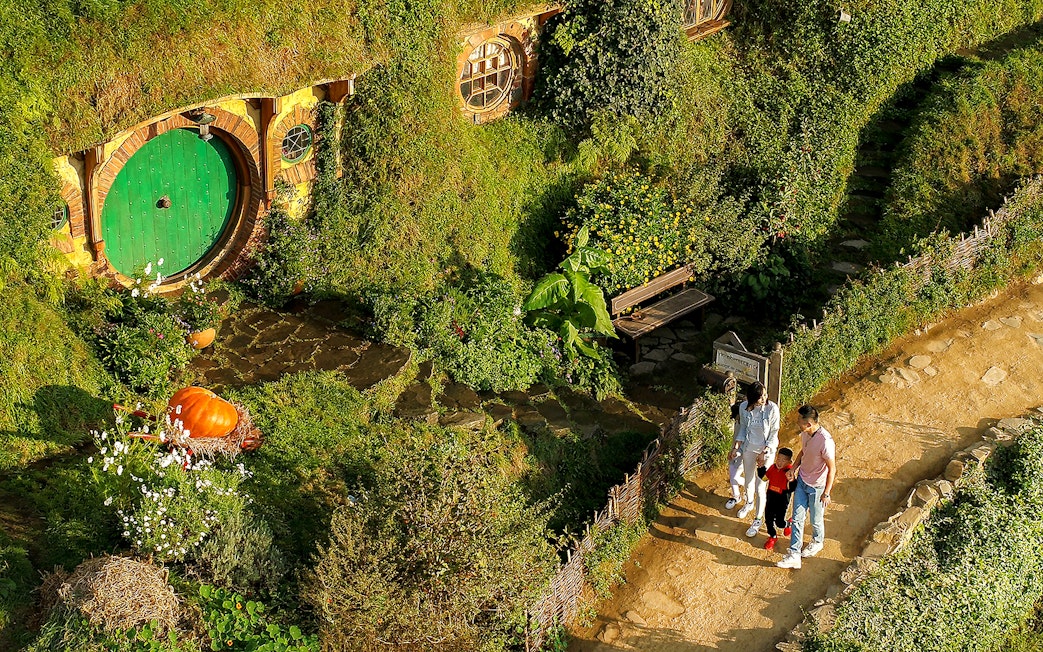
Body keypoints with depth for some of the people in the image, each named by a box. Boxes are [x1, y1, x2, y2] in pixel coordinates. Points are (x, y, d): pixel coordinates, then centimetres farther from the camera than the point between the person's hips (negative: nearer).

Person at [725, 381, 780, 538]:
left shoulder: (772, 408, -24)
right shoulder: (744, 407, -14)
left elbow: (774, 434, -15)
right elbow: (743, 428, 2)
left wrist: (764, 453, -18)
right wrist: (735, 448, -1)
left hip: (767, 450, -4)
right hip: (749, 448, 4)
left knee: (760, 487, 2)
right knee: (748, 481, 23)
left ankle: (758, 519, 21)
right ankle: (749, 503, 54)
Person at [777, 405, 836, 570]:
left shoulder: (825, 441, -33)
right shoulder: (805, 434, -9)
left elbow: (832, 468, -23)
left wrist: (826, 493, -17)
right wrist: (794, 468, -2)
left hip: (817, 486, -6)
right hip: (801, 481, 7)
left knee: (816, 520, 17)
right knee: (797, 518, 8)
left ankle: (817, 542, 47)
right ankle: (794, 556, 14)